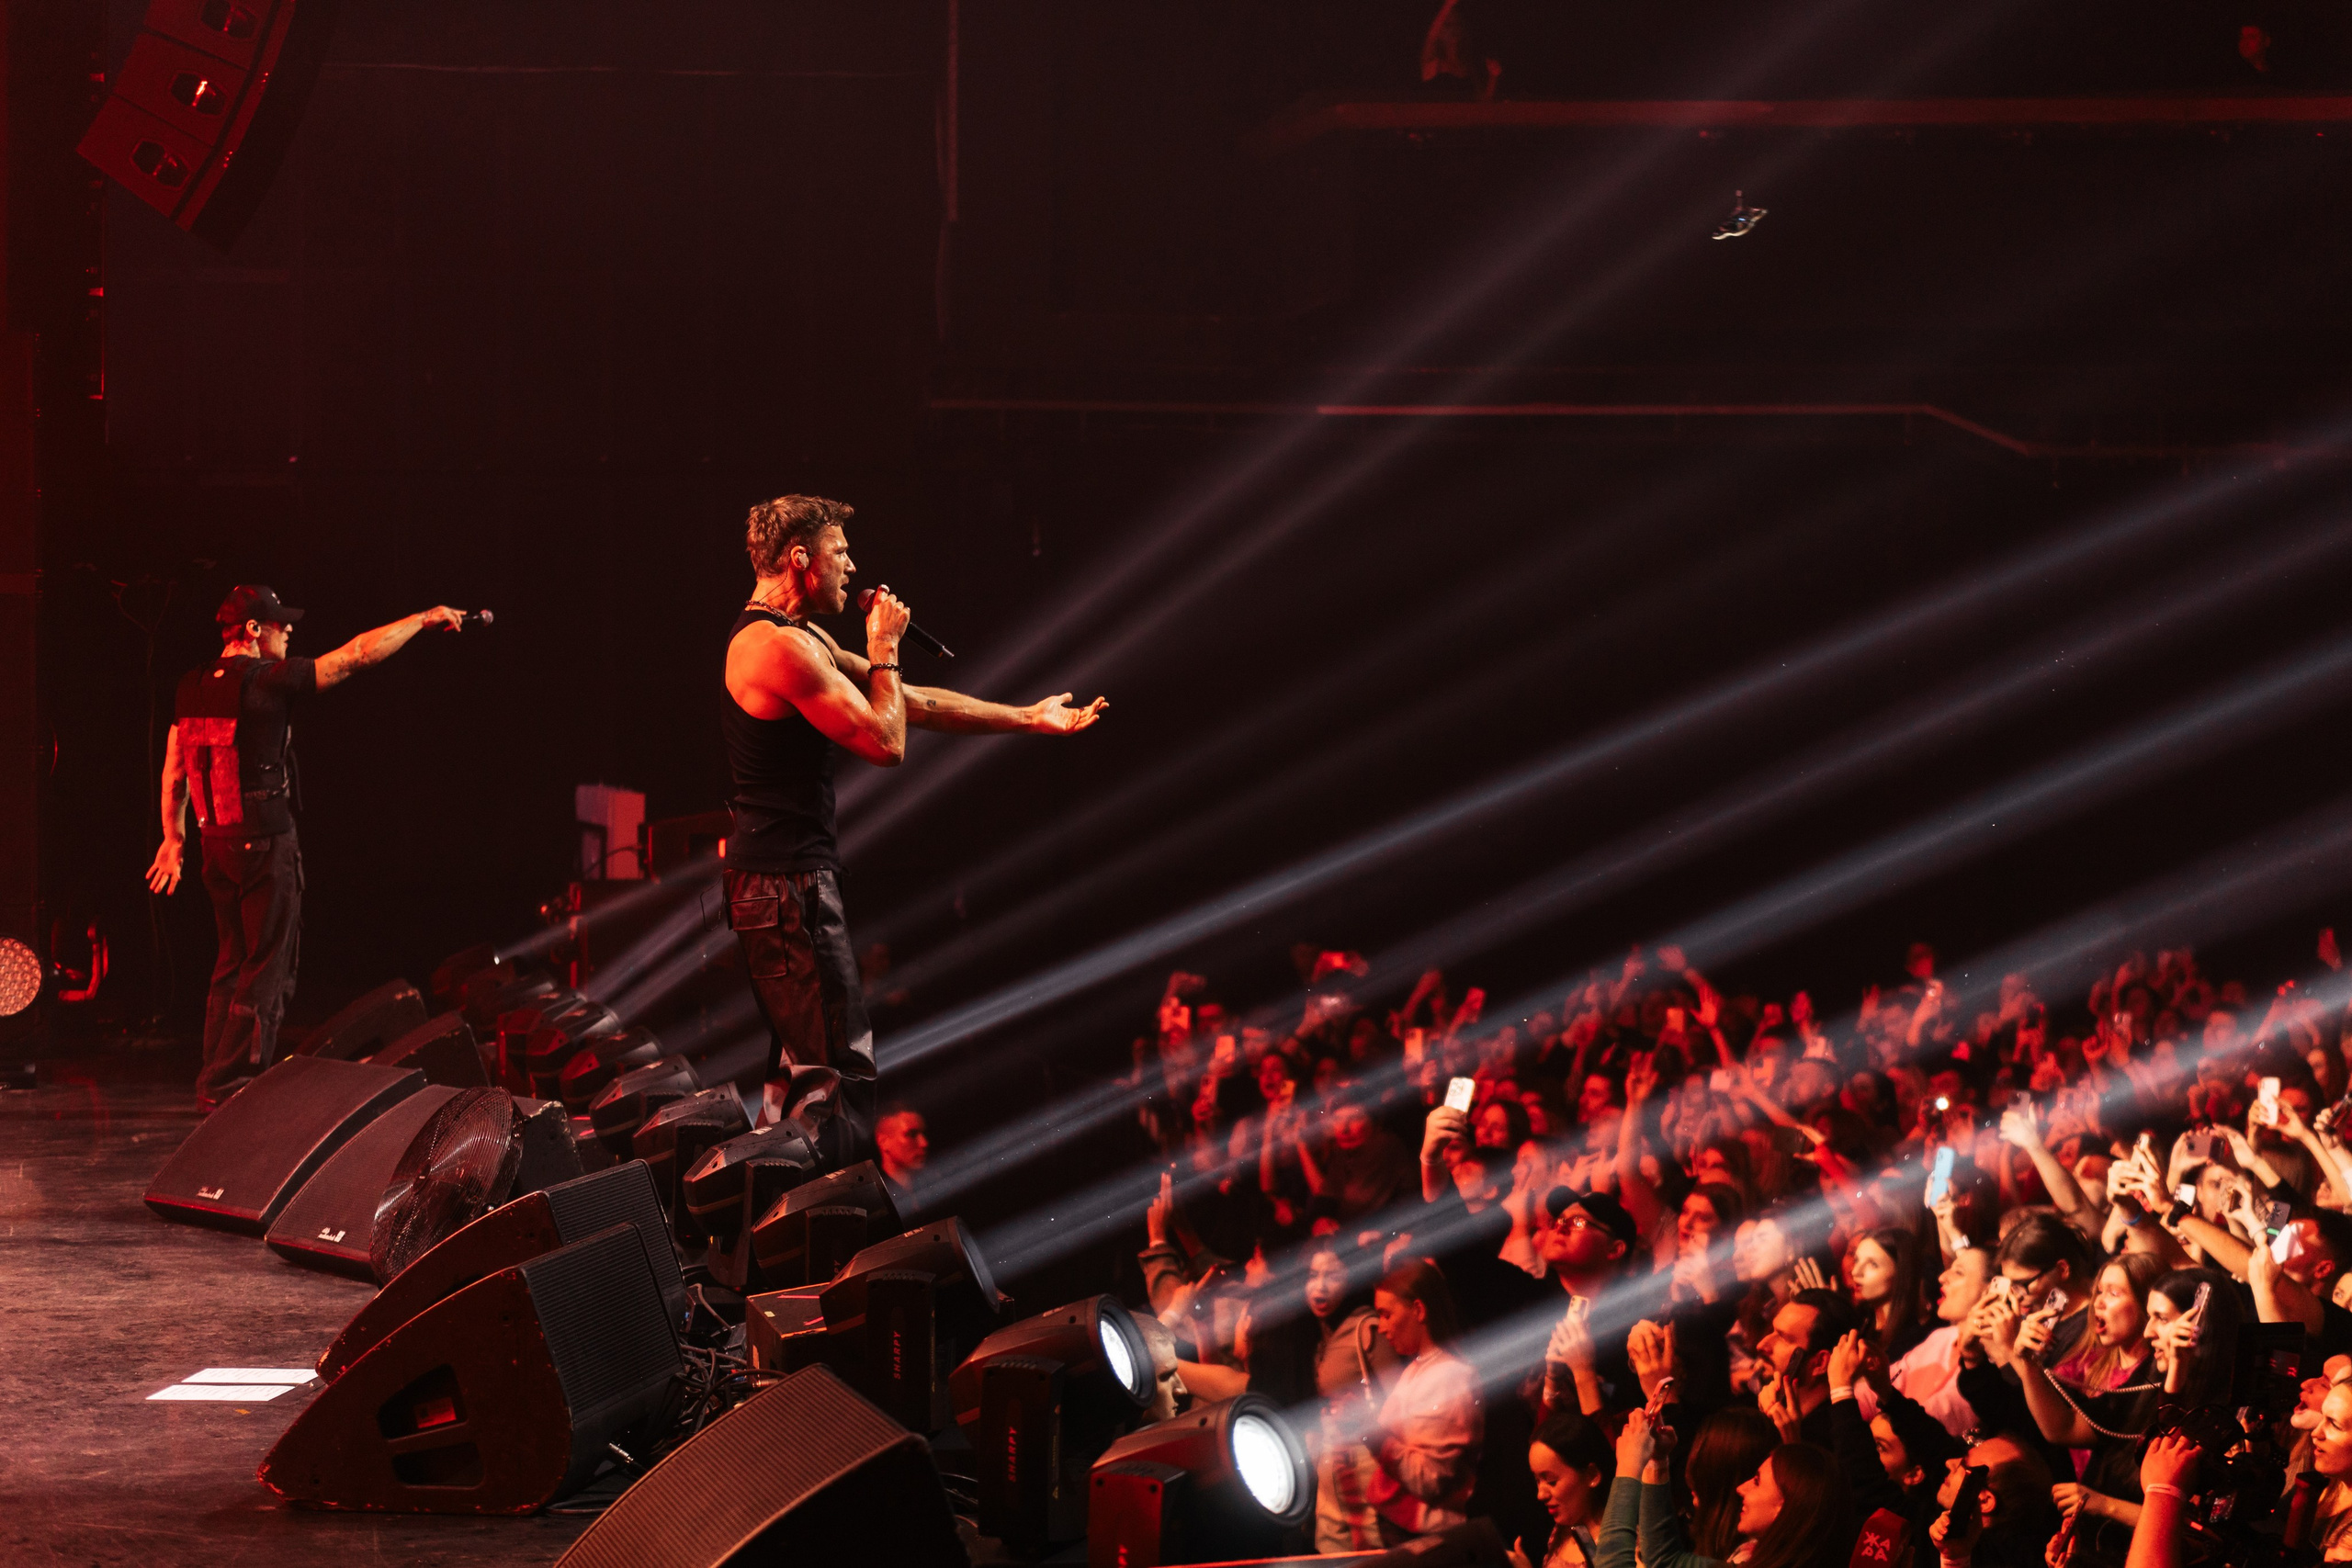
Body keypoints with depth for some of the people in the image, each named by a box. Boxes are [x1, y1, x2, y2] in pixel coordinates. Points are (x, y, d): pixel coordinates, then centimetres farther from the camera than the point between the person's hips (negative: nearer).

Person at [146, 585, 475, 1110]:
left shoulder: (194, 688, 7)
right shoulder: (268, 681, -14)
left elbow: (173, 772, 12)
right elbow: (358, 654, -12)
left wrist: (174, 836, 22)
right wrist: (425, 619, -3)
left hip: (216, 844, 8)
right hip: (266, 843, -8)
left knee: (233, 963, 17)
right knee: (267, 969, -1)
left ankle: (215, 1080, 20)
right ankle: (226, 1085, -3)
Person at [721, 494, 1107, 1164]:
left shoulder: (805, 642, 17)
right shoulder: (782, 646, -16)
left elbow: (912, 703, 22)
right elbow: (886, 742, -17)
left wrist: (1027, 718, 24)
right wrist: (885, 649, -3)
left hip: (776, 876, 11)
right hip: (790, 882, -11)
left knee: (801, 1066, 19)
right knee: (840, 1072, -14)